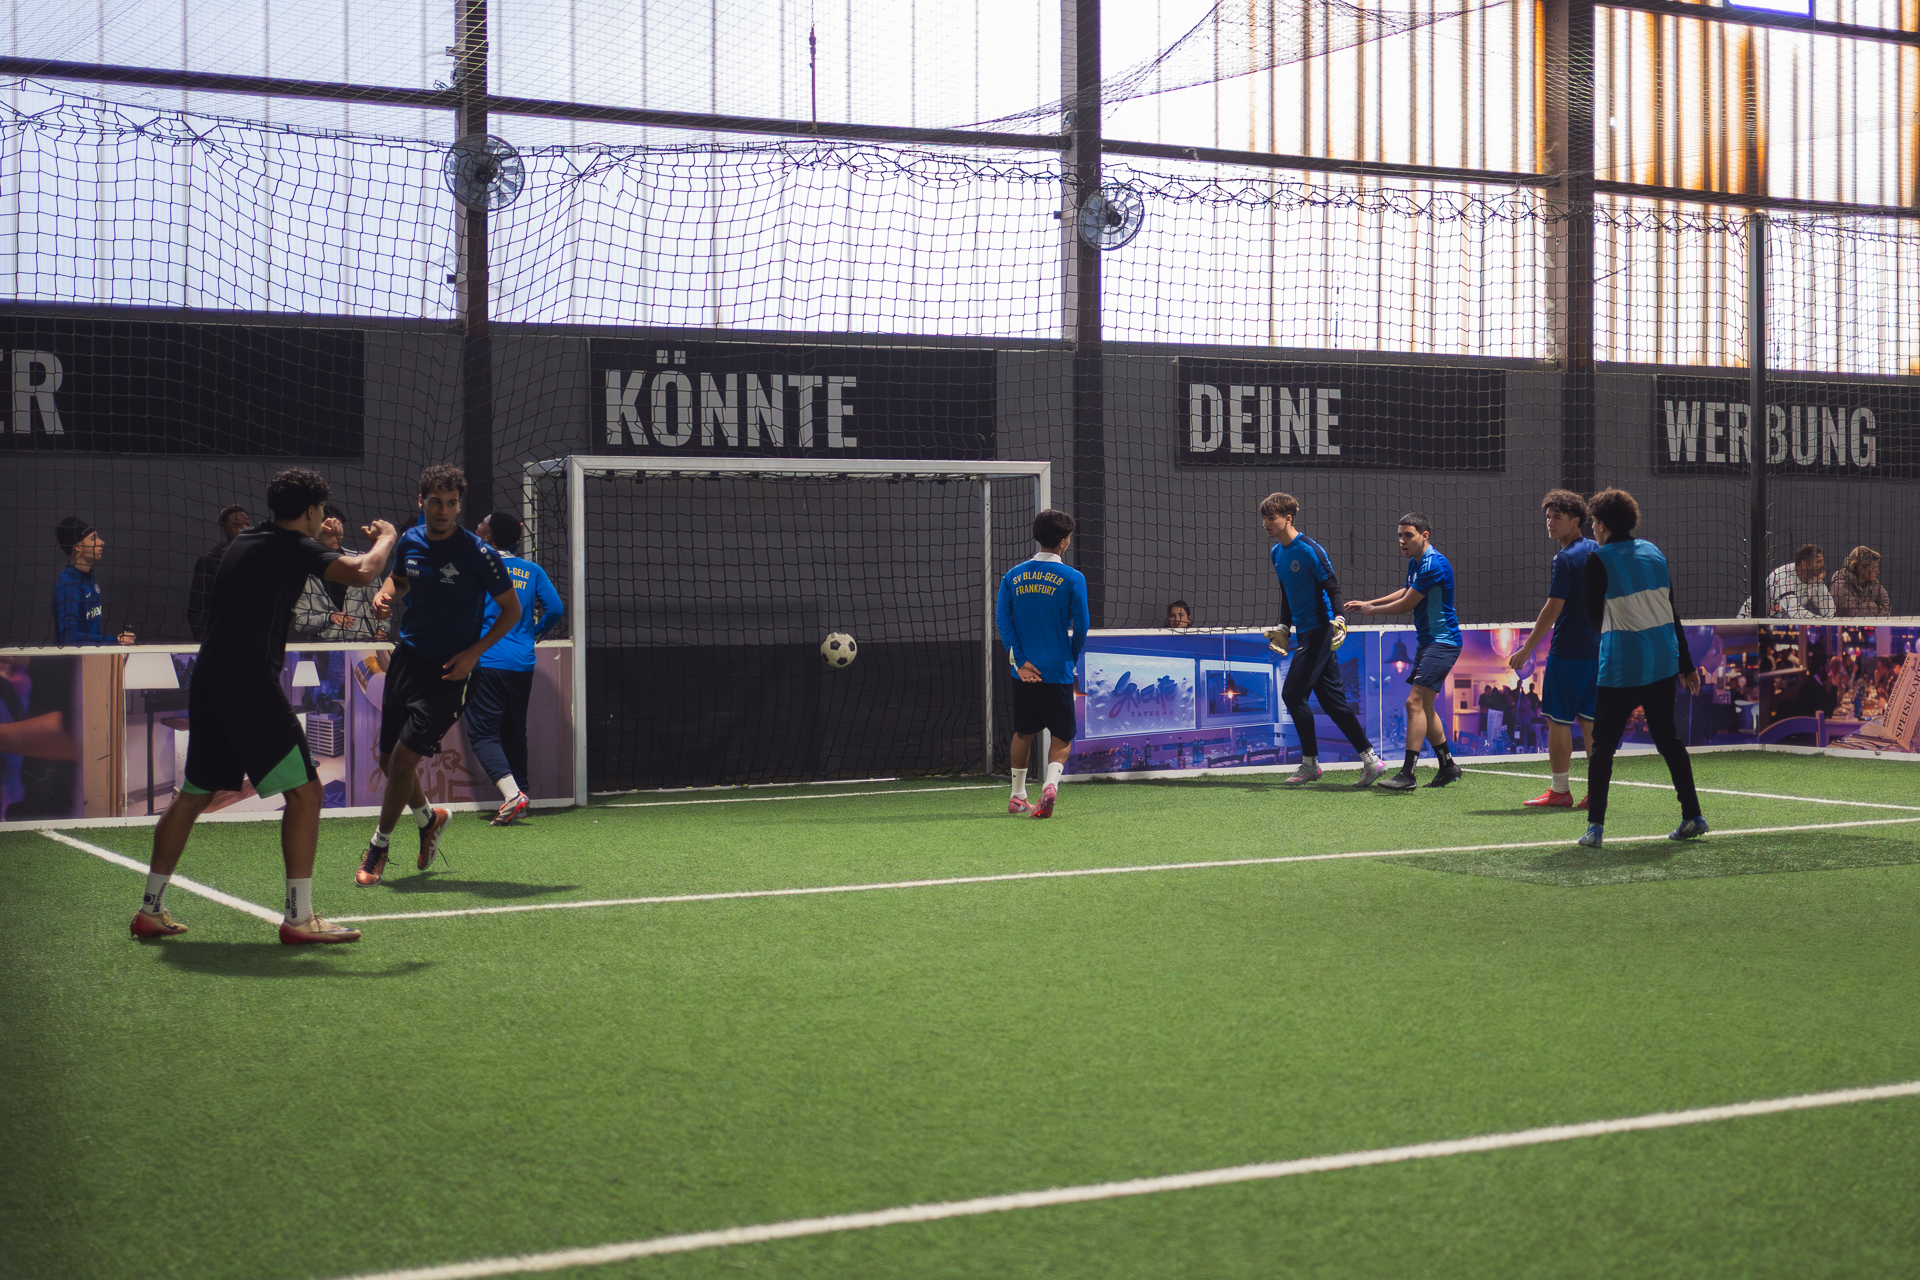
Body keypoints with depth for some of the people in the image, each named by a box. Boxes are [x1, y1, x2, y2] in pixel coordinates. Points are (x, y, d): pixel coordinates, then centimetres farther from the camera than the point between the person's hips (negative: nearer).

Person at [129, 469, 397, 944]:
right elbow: (361, 572, -19)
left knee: (194, 795, 17)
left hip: (208, 683, 9)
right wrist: (385, 539, 1)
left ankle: (151, 909, 21)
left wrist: (323, 545, 38)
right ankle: (299, 917, -8)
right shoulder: (293, 547, -6)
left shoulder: (247, 542, 20)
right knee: (304, 791, -5)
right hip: (250, 686, -9)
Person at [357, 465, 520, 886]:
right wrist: (386, 593, -1)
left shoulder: (478, 554, -14)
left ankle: (378, 847, 9)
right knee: (389, 760, 10)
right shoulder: (410, 541, 2)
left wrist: (473, 652, -14)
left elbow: (511, 609, -5)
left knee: (404, 758, -11)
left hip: (446, 672, -6)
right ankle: (429, 817, 39)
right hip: (406, 658, 6)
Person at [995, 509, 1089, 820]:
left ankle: (1017, 796, 26)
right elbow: (1081, 626, -10)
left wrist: (1021, 661, -4)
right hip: (1057, 671, -3)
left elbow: (1002, 619, -3)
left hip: (1025, 670, 4)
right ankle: (1051, 783, -19)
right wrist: (1072, 659, 7)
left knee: (1023, 733, 20)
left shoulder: (1013, 575, 3)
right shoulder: (1072, 578, -8)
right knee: (1062, 736, 7)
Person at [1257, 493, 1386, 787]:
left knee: (1292, 694, -10)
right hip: (1305, 633, 9)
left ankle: (1310, 763, 2)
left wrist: (1338, 619, -27)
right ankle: (1370, 761, 10)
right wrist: (1283, 628, 19)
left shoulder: (1309, 550, -14)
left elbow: (1332, 586, -14)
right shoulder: (1276, 553, 13)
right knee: (1332, 700, 7)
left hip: (1320, 630, -9)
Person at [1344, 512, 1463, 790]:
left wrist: (1371, 610, -1)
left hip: (1442, 642, -10)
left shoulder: (1433, 564, -20)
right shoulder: (1415, 562, 11)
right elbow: (1407, 592, 30)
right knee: (1423, 706, 14)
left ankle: (1407, 775, -19)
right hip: (1427, 642, 10)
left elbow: (1405, 605, -16)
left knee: (1415, 702, -17)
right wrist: (1369, 603, 22)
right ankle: (1448, 767, 23)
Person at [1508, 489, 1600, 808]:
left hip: (1567, 651, -8)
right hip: (1596, 648, 8)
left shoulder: (1565, 559, -14)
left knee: (1558, 721, 0)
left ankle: (1560, 791, 3)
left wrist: (1527, 650, -14)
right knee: (1590, 721, 10)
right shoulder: (1596, 551, 11)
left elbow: (1553, 609, -17)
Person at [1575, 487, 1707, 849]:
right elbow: (1672, 610, 13)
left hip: (1622, 665, -6)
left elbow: (1593, 615, 0)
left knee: (1603, 744, 1)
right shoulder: (1653, 551, 9)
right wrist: (1686, 664, 18)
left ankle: (1596, 826, -4)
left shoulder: (1599, 560, -7)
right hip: (1663, 661, 6)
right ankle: (1692, 816, 14)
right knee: (1669, 738, 16)